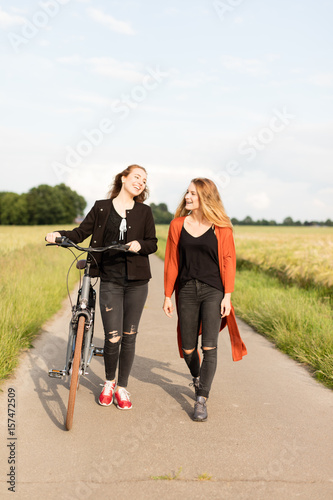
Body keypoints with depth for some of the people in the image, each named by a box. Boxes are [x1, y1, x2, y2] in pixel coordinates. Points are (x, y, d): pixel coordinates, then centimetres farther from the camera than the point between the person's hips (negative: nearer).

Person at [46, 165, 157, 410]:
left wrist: (140, 245, -16)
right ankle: (109, 382, 24)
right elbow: (81, 233, 3)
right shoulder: (102, 207, 5)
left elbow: (153, 243, 5)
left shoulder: (144, 211, 6)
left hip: (137, 281, 1)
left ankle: (122, 387, 22)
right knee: (113, 337, -4)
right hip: (110, 280, -1)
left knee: (129, 336, 5)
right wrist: (60, 234, -15)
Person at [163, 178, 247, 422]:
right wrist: (168, 296, 6)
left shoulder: (221, 228, -2)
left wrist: (227, 296, -6)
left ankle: (201, 400, 1)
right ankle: (197, 377, 41)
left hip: (213, 291, -2)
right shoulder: (178, 225, 3)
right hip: (186, 291, 2)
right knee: (188, 348, 9)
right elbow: (171, 262, 6)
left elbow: (229, 262, -1)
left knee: (209, 346, -8)